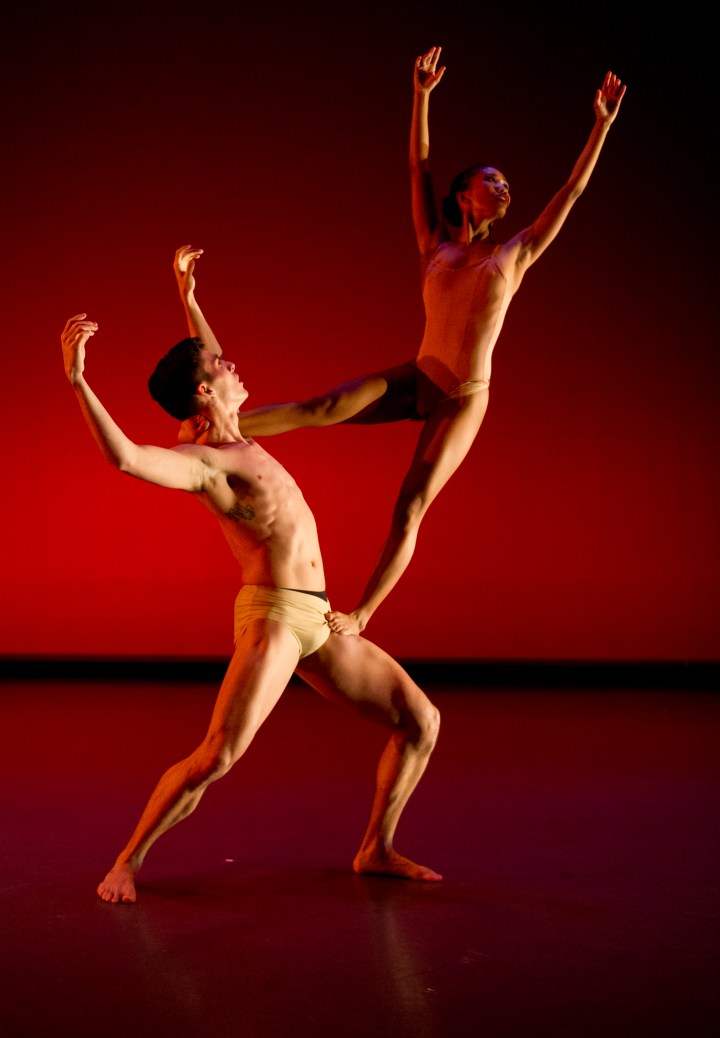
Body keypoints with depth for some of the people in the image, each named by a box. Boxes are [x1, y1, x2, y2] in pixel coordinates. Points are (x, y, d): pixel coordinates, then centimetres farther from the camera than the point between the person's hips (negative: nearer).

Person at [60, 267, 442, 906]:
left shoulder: (236, 444, 15)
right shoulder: (201, 461, -11)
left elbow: (217, 376, 35)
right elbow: (125, 457, -33)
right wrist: (76, 379, -40)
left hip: (318, 624, 9)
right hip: (272, 616, -9)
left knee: (420, 719, 5)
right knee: (217, 757, -19)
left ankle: (376, 850, 18)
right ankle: (128, 861, 2)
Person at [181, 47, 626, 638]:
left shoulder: (515, 255, 3)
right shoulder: (436, 245, 5)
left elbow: (571, 193, 4)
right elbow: (419, 168, 4)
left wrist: (602, 126, 5)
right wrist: (423, 96, 0)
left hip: (464, 401, -1)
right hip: (417, 380, 2)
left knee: (410, 509, -9)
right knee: (325, 408, -23)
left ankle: (360, 615, -6)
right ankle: (213, 428, -27)